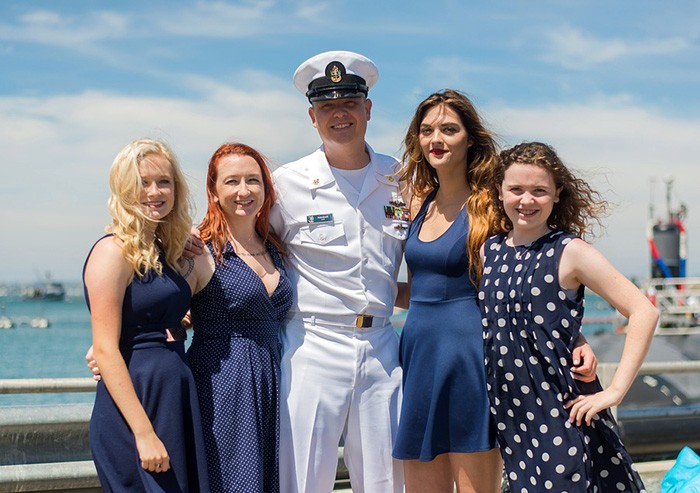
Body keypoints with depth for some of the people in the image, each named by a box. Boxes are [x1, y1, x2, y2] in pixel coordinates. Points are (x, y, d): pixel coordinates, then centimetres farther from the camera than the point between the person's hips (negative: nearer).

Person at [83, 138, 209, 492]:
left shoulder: (162, 250, 13)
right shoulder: (114, 251, -10)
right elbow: (105, 350, -16)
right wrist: (144, 433, -20)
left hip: (177, 403, 8)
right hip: (134, 402, -8)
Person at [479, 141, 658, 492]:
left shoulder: (569, 253, -8)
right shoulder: (489, 251, 7)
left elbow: (644, 312, -12)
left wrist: (615, 391, -13)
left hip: (560, 409, -5)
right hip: (509, 408, 5)